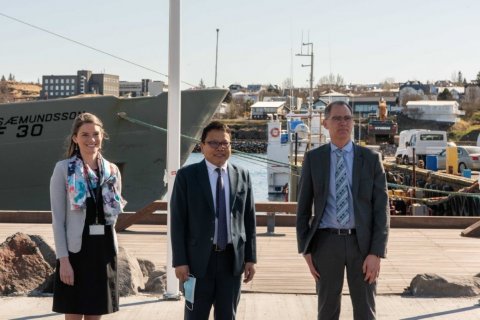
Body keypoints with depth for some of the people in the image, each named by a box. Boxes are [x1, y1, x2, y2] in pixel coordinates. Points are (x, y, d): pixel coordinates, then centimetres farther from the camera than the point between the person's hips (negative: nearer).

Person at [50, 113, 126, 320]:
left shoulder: (112, 171, 8)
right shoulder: (63, 169, -4)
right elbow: (57, 219, -7)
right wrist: (63, 259, -14)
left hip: (104, 250, 4)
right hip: (76, 250, -4)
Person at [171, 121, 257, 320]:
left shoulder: (242, 176, 6)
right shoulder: (186, 176, -2)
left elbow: (249, 219, 8)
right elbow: (178, 221, -4)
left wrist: (250, 258, 4)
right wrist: (180, 261, -10)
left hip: (232, 259, 3)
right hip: (199, 258, -2)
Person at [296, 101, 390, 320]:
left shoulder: (371, 158, 1)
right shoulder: (313, 158, 3)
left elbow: (381, 208, -2)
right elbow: (303, 207, 5)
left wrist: (376, 253, -10)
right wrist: (306, 250, -2)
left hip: (362, 242, 0)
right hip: (326, 242, 0)